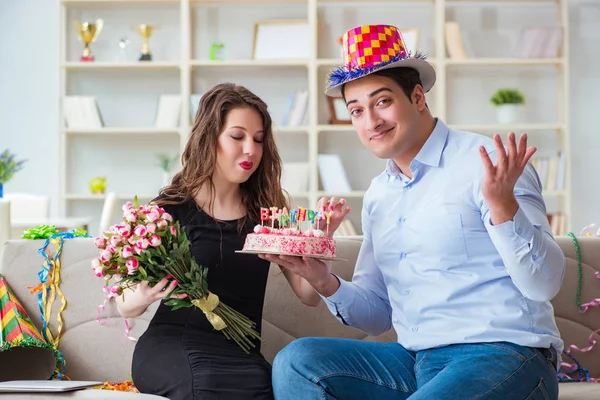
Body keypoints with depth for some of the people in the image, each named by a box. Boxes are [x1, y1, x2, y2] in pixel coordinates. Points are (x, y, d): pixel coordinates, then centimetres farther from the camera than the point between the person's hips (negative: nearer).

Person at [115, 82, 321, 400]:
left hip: (239, 352, 3)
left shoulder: (266, 211, 12)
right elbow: (125, 306, 5)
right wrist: (145, 296, -19)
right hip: (172, 346, -3)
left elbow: (309, 295, 8)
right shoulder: (171, 208, 4)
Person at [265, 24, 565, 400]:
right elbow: (377, 316, 19)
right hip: (416, 363, 7)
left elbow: (545, 284, -13)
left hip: (504, 355, -7)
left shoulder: (483, 163, -6)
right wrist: (326, 281, 0)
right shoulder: (378, 196, 16)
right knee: (297, 360, -14)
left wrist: (502, 205, -29)